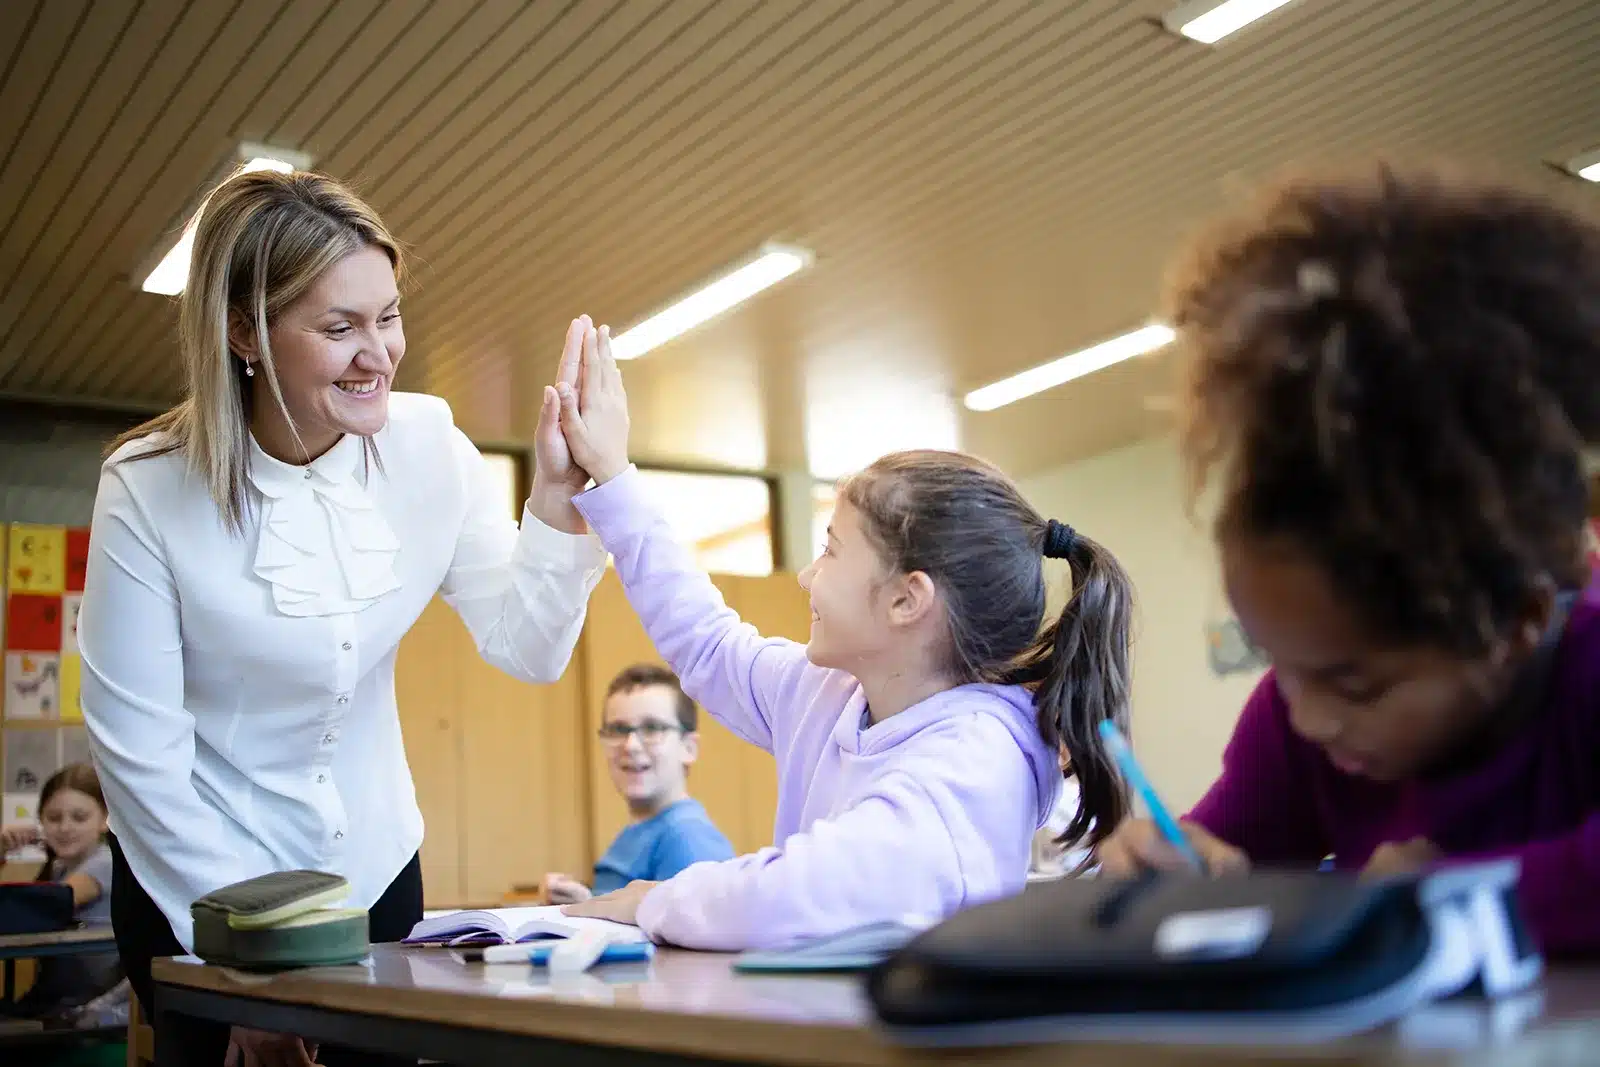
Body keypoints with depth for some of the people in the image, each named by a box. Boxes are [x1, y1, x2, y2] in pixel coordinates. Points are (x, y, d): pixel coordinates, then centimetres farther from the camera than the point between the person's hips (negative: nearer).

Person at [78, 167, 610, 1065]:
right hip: (201, 890, -3)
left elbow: (528, 651, -12)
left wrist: (560, 495, -27)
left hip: (374, 872, 3)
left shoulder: (429, 446, -12)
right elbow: (137, 750, -16)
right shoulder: (150, 488, -20)